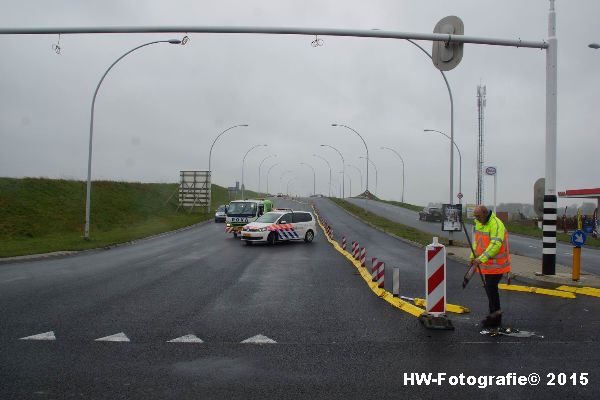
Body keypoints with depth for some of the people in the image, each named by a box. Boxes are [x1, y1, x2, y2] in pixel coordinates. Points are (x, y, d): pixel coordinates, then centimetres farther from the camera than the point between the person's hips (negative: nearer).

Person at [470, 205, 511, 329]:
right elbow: (476, 240, 18)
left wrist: (481, 259, -33)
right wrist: (473, 256, 9)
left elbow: (495, 245, -29)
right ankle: (494, 315, 25)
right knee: (489, 287, 14)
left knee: (491, 287, -7)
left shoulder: (496, 225, -21)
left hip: (496, 263, -9)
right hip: (486, 263, 9)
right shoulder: (479, 223, 8)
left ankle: (495, 320, 4)